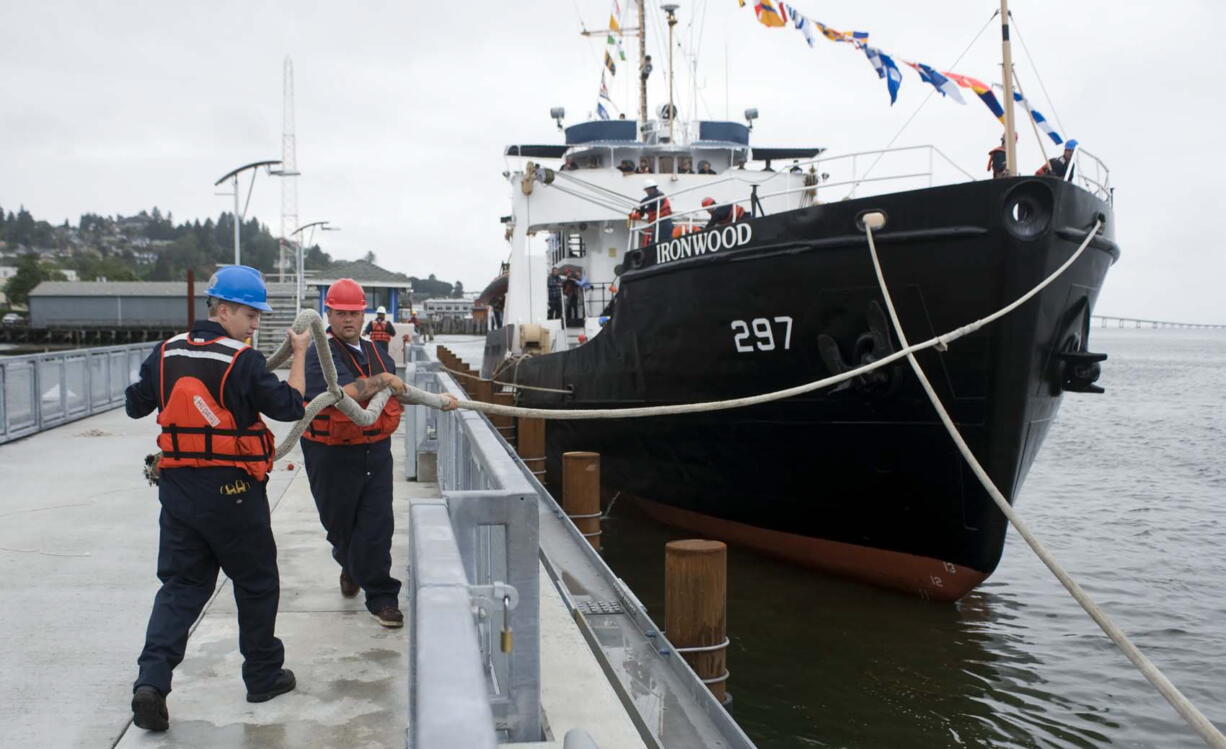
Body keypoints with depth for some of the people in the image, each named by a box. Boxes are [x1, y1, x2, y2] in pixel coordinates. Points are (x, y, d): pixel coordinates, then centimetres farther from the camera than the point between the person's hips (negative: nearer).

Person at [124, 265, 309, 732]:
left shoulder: (167, 353, 3)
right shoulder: (242, 361, -15)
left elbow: (135, 405, 13)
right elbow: (289, 406, -11)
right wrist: (299, 355, -1)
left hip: (177, 486, 5)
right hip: (233, 491, -5)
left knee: (180, 584, 12)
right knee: (256, 583, 12)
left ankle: (152, 680, -3)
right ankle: (264, 676, 24)